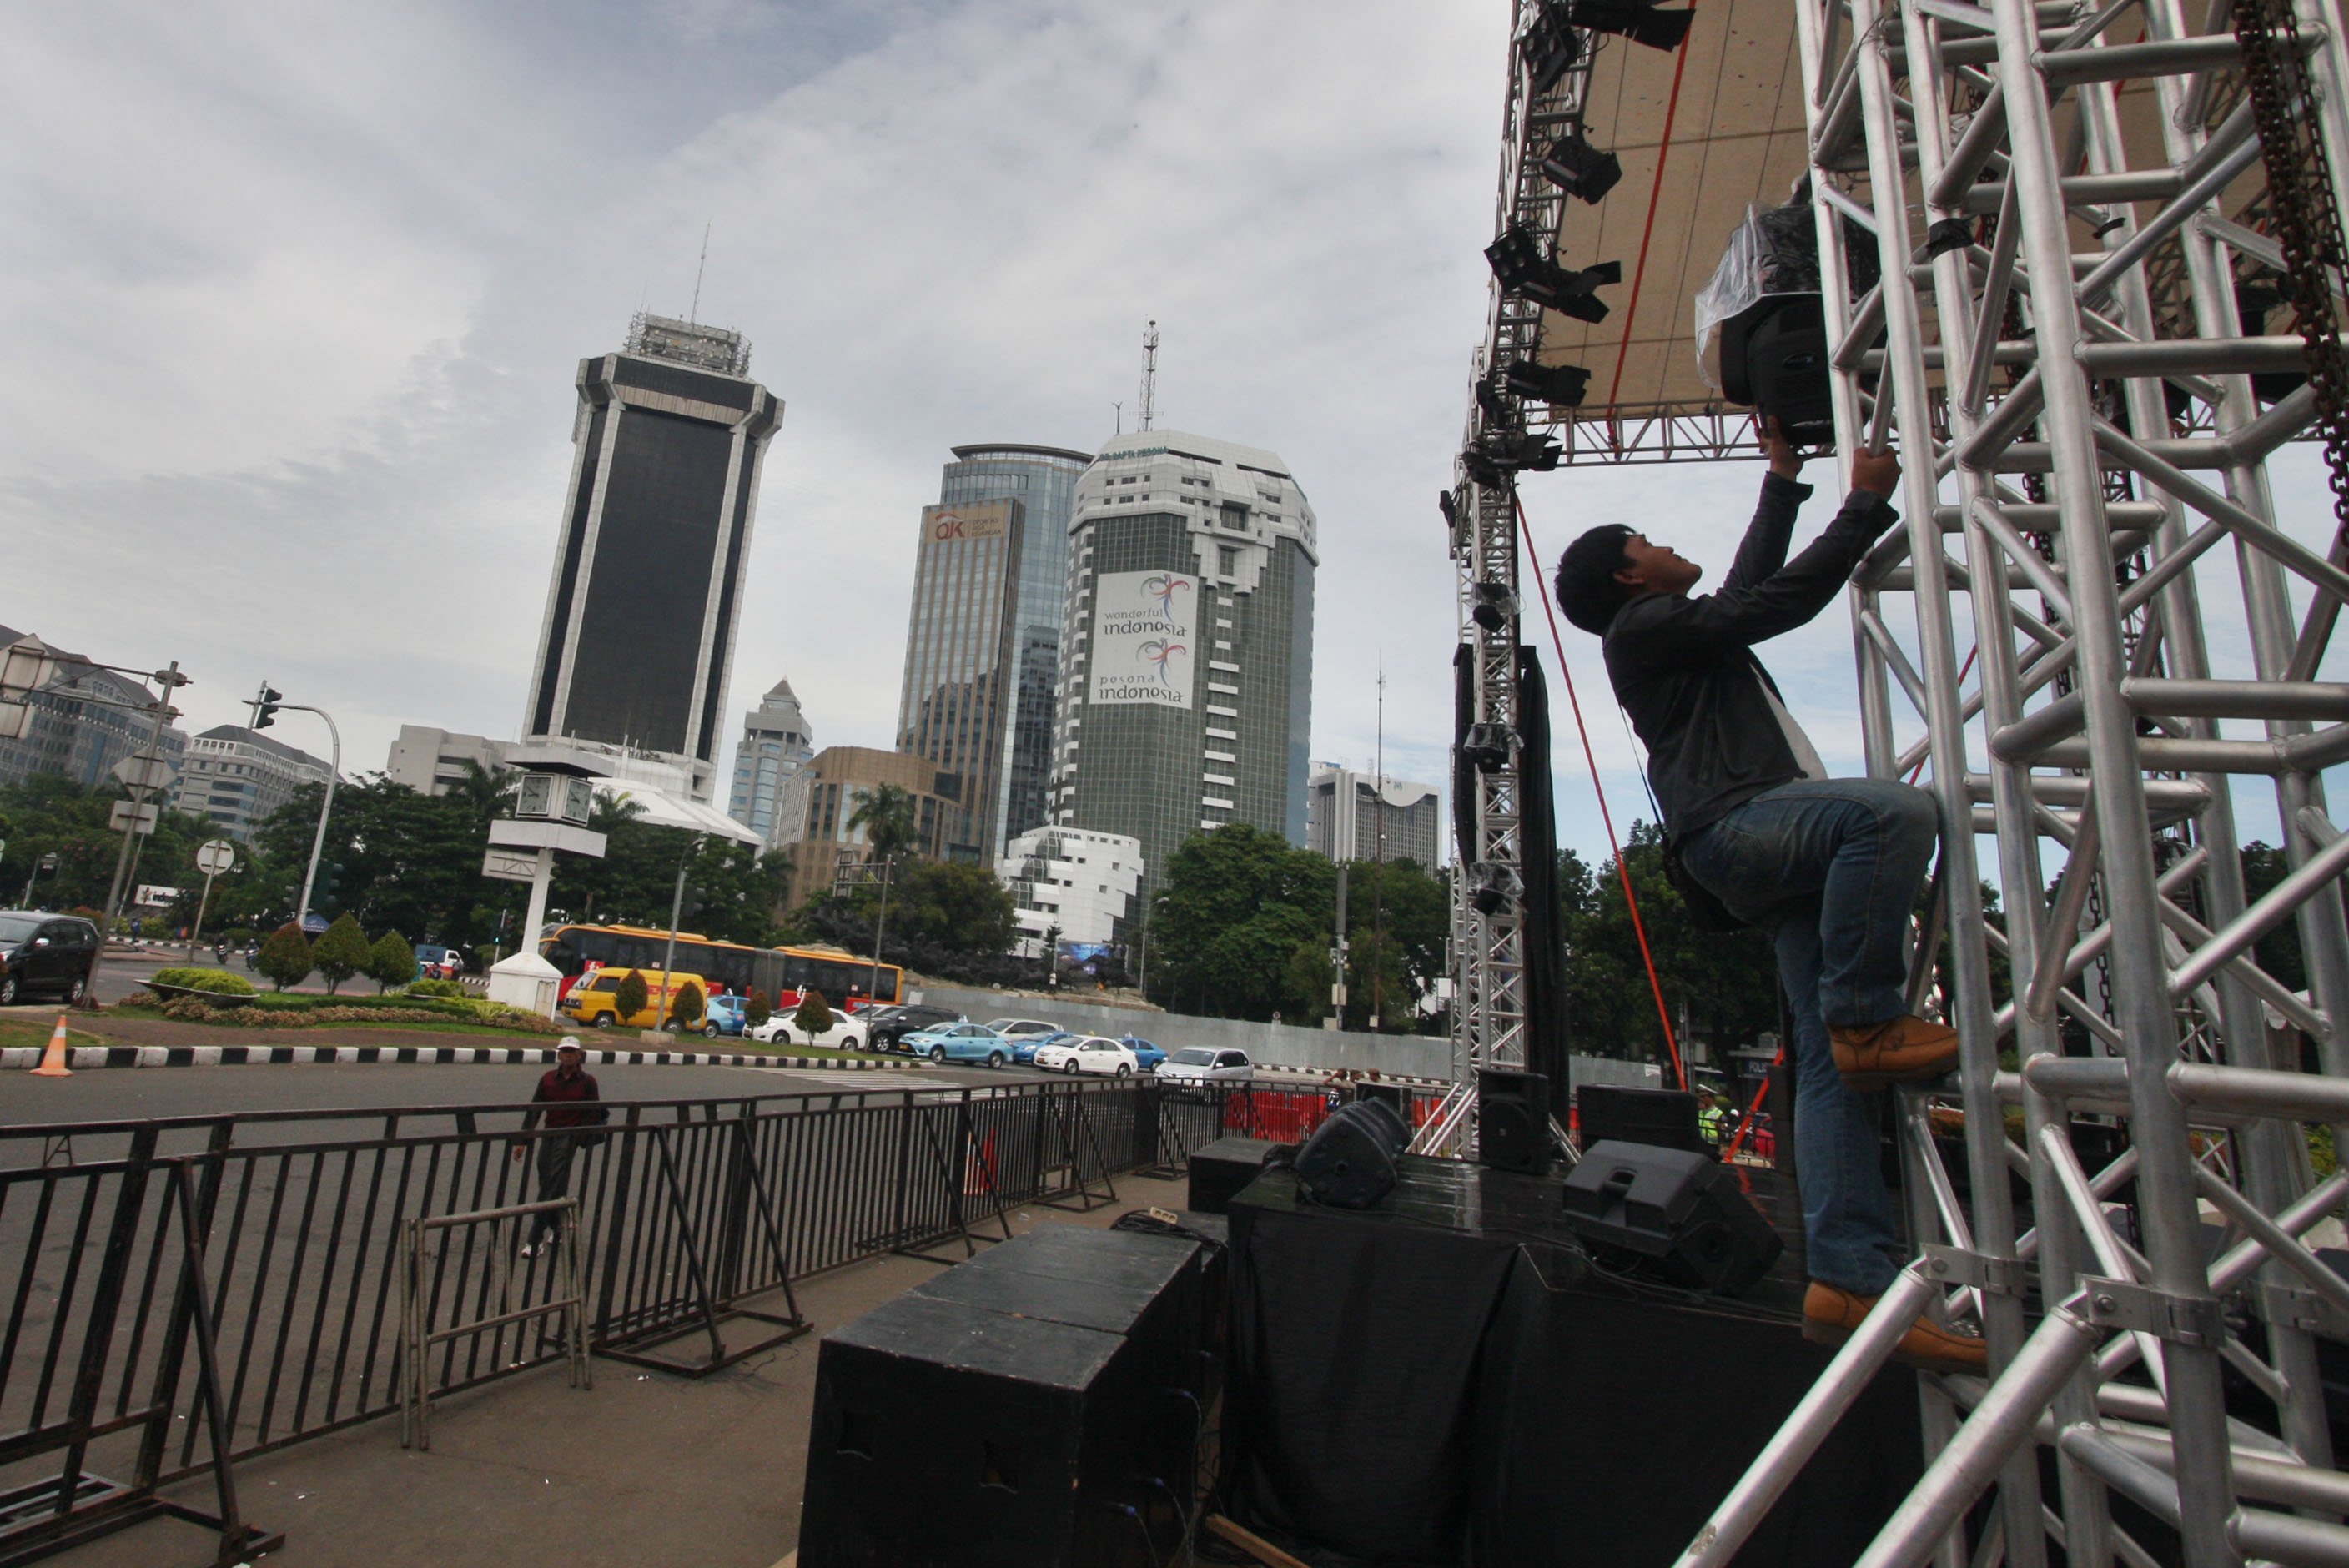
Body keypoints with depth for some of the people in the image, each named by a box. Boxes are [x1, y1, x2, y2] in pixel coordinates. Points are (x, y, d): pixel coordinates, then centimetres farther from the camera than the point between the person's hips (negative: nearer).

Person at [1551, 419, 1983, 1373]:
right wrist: (1864, 507, 7)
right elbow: (1778, 603, -1)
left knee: (1831, 1061, -4)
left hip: (1784, 848, 8)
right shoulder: (1643, 627, 5)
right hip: (1732, 826, -8)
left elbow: (1754, 583, 47)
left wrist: (1783, 478, 50)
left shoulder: (1691, 632, 35)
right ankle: (1868, 1021, -20)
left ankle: (1849, 1278, -9)